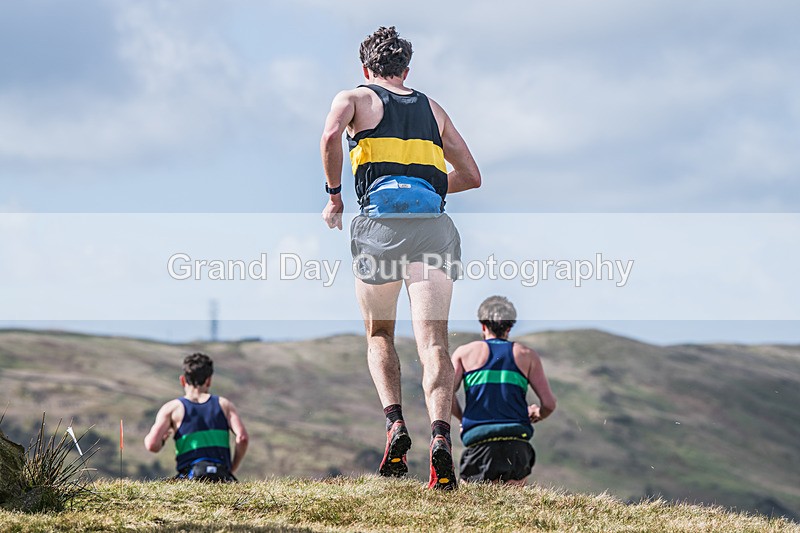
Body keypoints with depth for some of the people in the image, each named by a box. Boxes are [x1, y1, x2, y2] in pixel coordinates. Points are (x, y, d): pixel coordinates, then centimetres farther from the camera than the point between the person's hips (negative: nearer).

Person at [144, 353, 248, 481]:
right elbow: (242, 437, 1)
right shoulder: (224, 404, 14)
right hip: (223, 478, 2)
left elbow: (152, 445, -4)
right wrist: (231, 470, 12)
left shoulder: (172, 408, 8)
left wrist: (162, 440, 20)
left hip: (190, 477, -2)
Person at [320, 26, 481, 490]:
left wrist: (334, 196, 2)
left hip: (382, 222, -2)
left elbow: (331, 135, -9)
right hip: (434, 223, 2)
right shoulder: (432, 109, 25)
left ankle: (395, 422, -4)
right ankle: (441, 435, -30)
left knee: (379, 334, 18)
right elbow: (472, 177, 27)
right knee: (433, 339, -8)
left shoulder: (355, 98, 15)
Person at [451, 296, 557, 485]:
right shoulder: (527, 355, 15)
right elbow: (549, 404, 10)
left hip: (479, 445, -1)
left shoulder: (465, 352, 14)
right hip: (517, 445, 1)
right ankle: (510, 485, -13)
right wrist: (537, 415, 34)